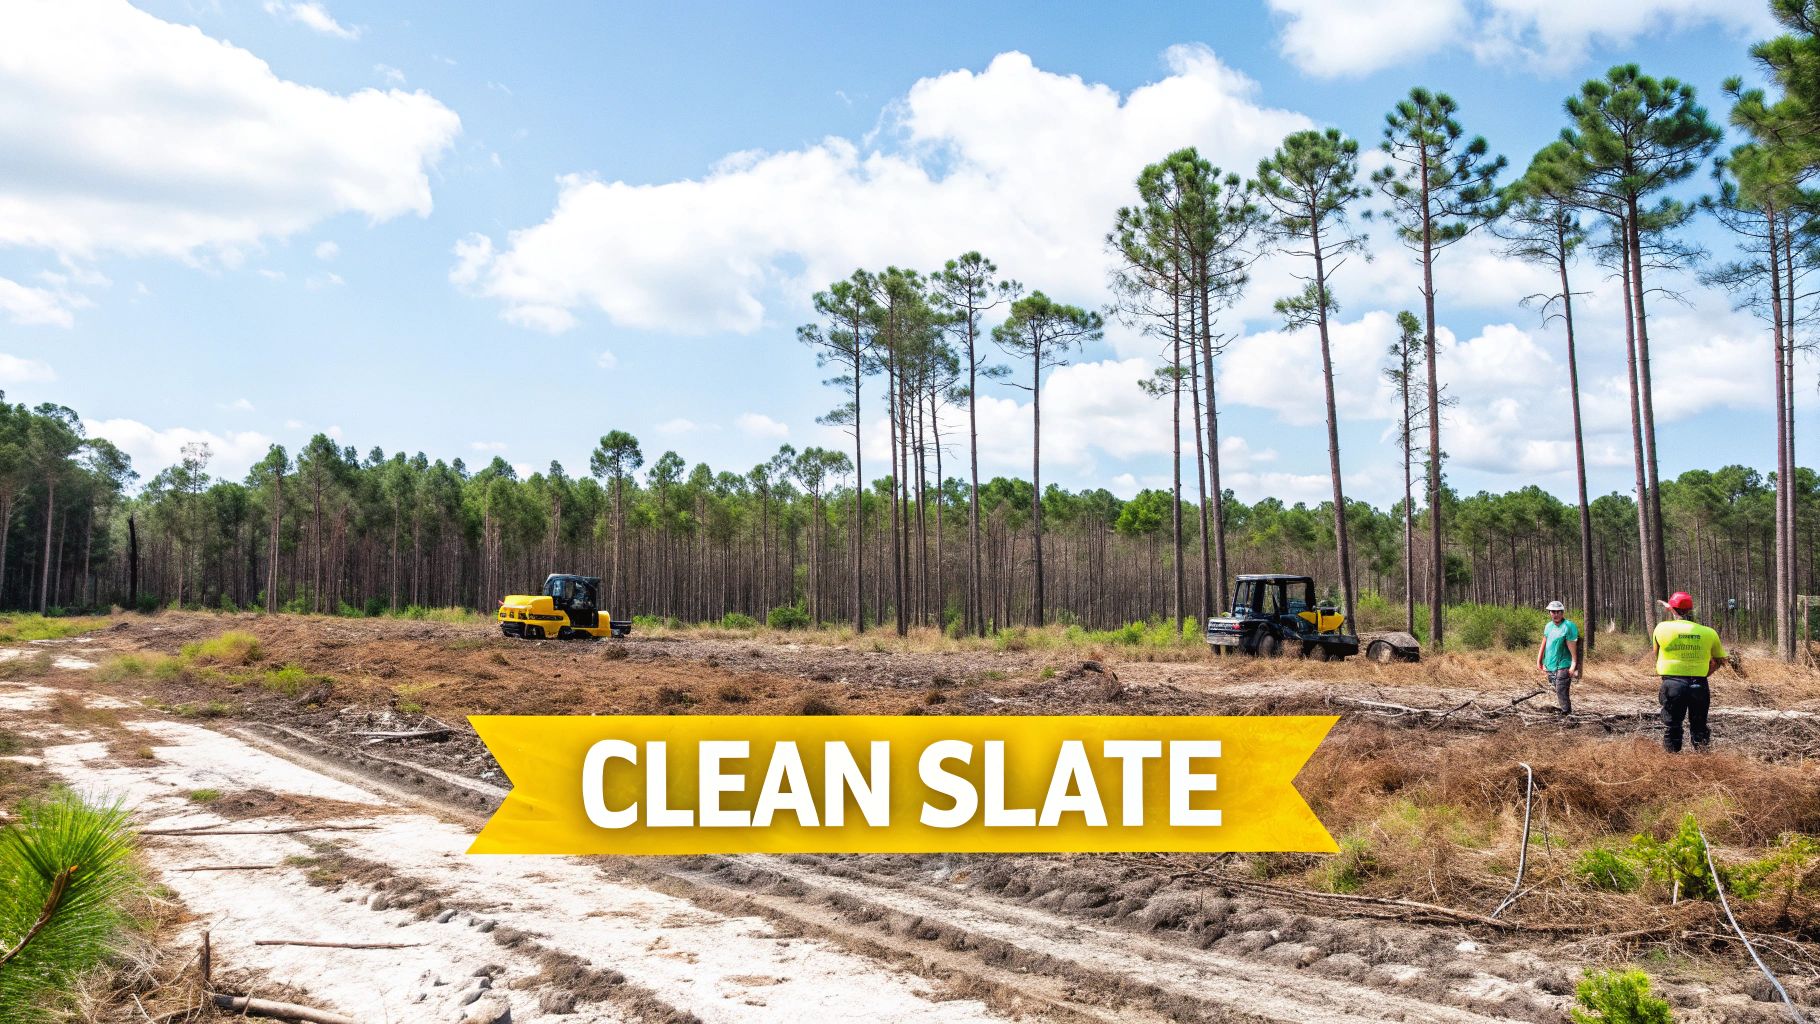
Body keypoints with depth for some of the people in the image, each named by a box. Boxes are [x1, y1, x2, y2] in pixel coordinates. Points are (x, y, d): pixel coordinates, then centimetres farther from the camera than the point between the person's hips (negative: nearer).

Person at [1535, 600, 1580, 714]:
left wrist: (1573, 665, -20)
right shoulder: (1549, 626, 11)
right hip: (1550, 666, 7)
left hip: (1563, 666, -7)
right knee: (1555, 692, 13)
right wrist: (1539, 661, 15)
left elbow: (1572, 647, -16)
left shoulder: (1568, 626, -12)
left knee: (1562, 693, -10)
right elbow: (1543, 644, 16)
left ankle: (1567, 713, -4)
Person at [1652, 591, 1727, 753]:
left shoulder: (1662, 628, -2)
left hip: (1672, 684, -2)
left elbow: (1656, 654, 9)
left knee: (1671, 728, 6)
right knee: (1699, 728, 15)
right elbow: (1720, 660, 14)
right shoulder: (1708, 632, 4)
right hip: (1699, 685, 2)